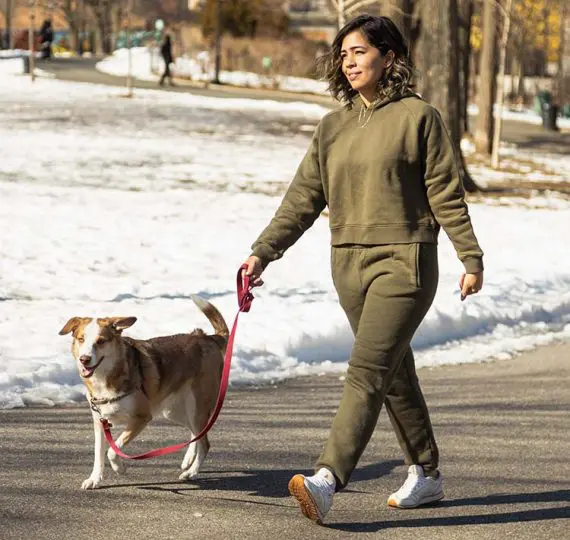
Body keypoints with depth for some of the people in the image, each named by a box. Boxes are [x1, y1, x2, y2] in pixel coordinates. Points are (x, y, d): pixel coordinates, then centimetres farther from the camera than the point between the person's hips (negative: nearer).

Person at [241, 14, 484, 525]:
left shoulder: (419, 117, -4)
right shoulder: (332, 127, 10)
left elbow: (446, 194, -3)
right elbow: (303, 198, 9)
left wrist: (471, 257, -4)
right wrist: (263, 252, 0)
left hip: (404, 262, -6)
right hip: (349, 264, 6)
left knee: (366, 371, -16)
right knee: (395, 374, 15)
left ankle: (326, 482, -26)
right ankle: (426, 475, 29)